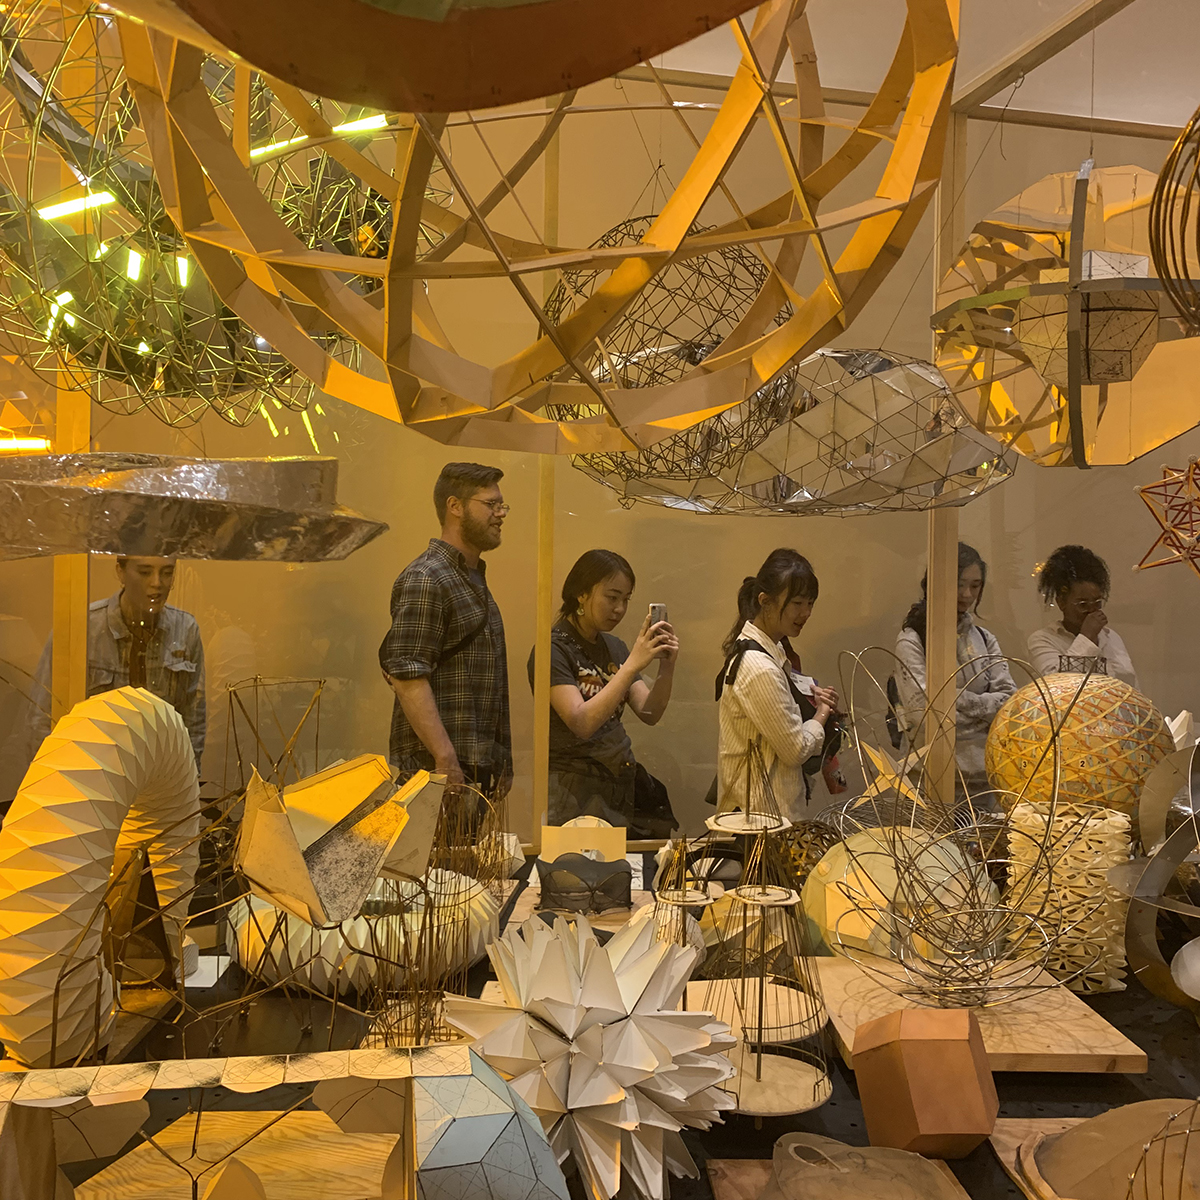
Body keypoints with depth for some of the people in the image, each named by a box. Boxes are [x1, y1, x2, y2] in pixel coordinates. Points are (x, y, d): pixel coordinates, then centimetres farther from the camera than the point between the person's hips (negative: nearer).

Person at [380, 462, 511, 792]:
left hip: (481, 768, 9)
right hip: (438, 768, -9)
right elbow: (407, 677, -19)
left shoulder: (475, 579, 20)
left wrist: (502, 762, 20)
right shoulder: (425, 579, -10)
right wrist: (446, 760, -25)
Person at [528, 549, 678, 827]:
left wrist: (666, 668, -12)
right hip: (573, 790, -7)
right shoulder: (555, 649, -11)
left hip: (620, 787, 7)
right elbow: (582, 723, -23)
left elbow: (649, 714, 4)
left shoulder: (614, 647, 12)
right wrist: (632, 665, -26)